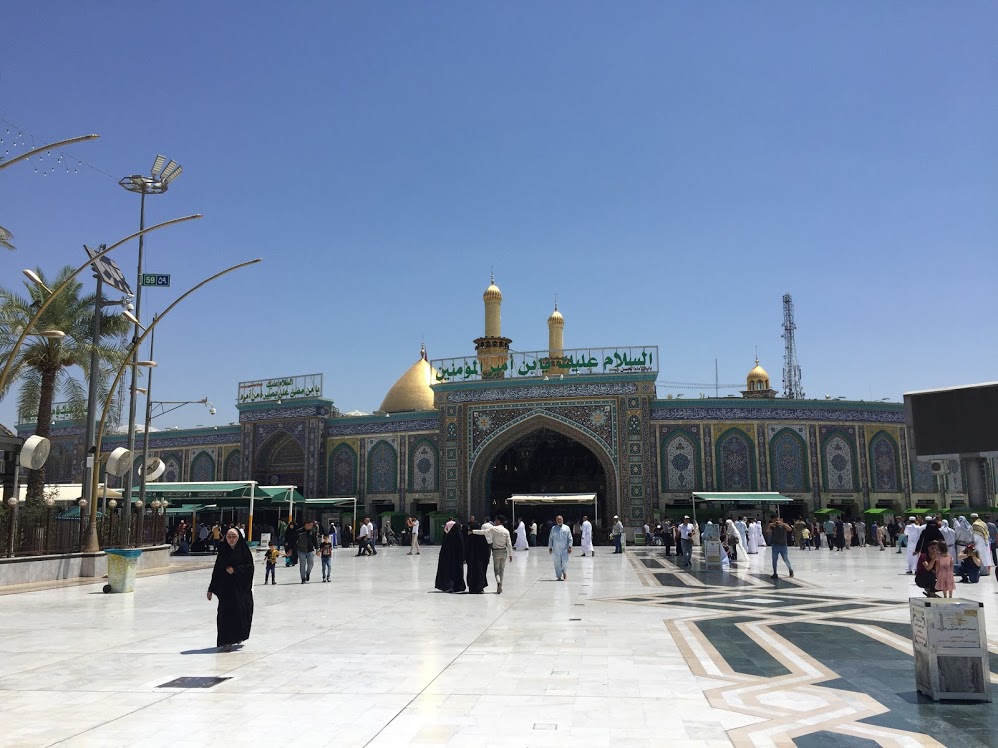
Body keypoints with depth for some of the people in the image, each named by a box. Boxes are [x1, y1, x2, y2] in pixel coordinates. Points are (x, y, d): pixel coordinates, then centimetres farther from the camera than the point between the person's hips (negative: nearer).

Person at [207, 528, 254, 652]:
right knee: (226, 613, -5)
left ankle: (238, 636, 24)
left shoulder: (244, 550, -1)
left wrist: (235, 570, -19)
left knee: (241, 611, 0)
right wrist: (211, 589, 4)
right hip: (225, 586, 2)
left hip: (241, 587, -1)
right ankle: (226, 642, 2)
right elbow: (216, 570, 6)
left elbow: (249, 567, -6)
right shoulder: (223, 551, 6)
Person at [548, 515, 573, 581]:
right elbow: (550, 538, 13)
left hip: (564, 548, -1)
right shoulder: (553, 528, 10)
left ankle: (564, 572, 21)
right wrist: (550, 547, 8)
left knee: (565, 561, -7)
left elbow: (570, 538, 5)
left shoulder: (566, 528, 7)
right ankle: (559, 576, 8)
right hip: (556, 549, 1)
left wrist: (569, 547, -4)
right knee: (557, 563, 0)